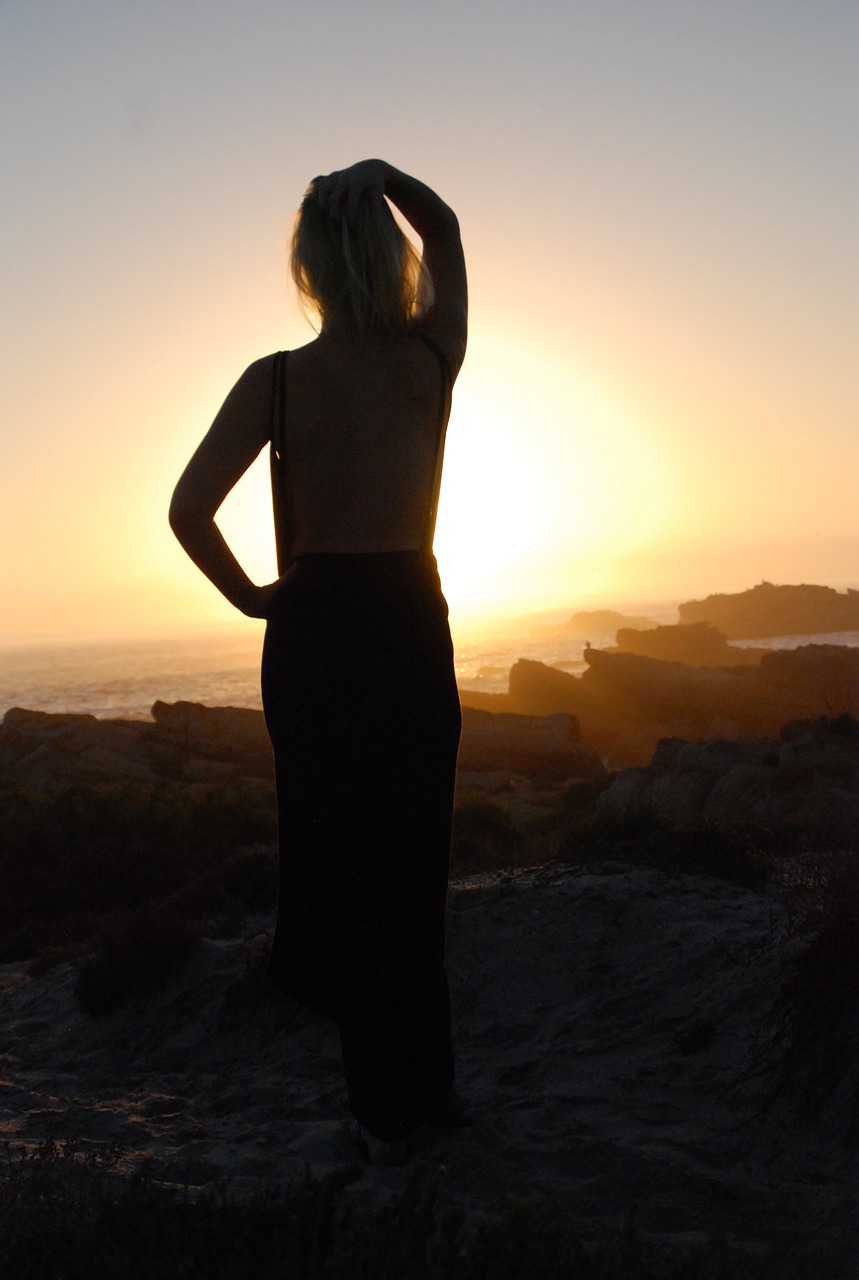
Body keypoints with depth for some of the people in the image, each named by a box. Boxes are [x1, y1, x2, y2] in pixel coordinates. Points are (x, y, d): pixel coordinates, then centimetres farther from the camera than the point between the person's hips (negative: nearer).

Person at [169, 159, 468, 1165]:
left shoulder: (277, 380, -8)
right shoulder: (432, 360, -2)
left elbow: (190, 510, -11)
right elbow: (445, 230, 16)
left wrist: (253, 598, 1)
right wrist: (382, 177, 1)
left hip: (313, 631, -1)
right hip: (412, 623, 2)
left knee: (340, 862, 9)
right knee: (413, 858, 15)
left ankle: (387, 1108, 18)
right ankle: (425, 1083, 27)